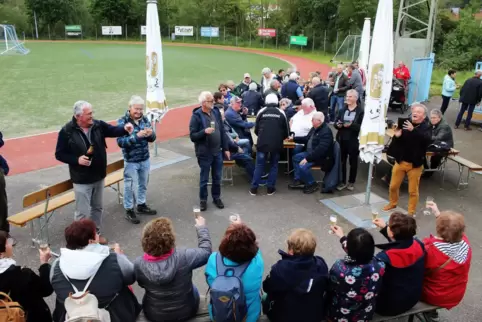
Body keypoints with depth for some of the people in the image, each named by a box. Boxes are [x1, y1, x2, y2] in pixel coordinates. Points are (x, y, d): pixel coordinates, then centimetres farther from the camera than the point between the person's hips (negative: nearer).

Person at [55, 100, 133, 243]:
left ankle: (96, 234, 37)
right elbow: (59, 154, -9)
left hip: (99, 176, 5)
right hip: (82, 180, -5)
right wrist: (77, 160, -23)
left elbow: (113, 130, -6)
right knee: (83, 212, 2)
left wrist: (124, 129, -29)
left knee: (97, 207, 20)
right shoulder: (67, 131, -15)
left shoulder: (98, 125, -4)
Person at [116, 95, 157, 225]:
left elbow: (152, 139, 5)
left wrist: (150, 134, -18)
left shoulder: (144, 119, 0)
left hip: (145, 159, 5)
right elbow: (120, 142, -24)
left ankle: (141, 205, 38)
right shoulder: (122, 122, -15)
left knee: (143, 184, 19)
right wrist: (137, 136, -34)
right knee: (129, 186, 8)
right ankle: (129, 210, 22)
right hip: (131, 161, -5)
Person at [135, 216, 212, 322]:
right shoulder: (183, 257, -30)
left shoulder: (138, 263, -24)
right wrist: (202, 228, 0)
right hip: (186, 311, -1)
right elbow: (206, 251, -12)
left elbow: (142, 284, -4)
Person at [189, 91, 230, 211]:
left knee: (217, 177, 14)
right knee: (204, 178, 8)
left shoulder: (216, 112, 4)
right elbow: (192, 136, -14)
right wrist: (204, 132, -30)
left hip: (217, 151, 5)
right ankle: (203, 199, 25)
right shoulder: (196, 116, -12)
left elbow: (222, 131, 10)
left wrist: (225, 148, 9)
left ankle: (216, 197, 32)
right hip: (204, 153, -5)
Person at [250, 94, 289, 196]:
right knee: (274, 165, 13)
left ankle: (254, 188, 9)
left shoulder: (261, 111, 6)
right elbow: (286, 131, 12)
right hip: (276, 144, 0)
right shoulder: (281, 113, 8)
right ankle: (270, 188, 14)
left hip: (262, 143, 0)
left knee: (259, 165, 7)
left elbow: (256, 130, 12)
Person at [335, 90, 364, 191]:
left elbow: (361, 127, -15)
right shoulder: (342, 109, 7)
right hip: (342, 140, 4)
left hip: (353, 141, -3)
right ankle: (342, 182, 20)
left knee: (353, 162, 10)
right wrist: (338, 125, -15)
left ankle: (351, 182, 25)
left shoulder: (361, 111, -7)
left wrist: (351, 125, -29)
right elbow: (335, 123, 7)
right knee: (342, 161, 8)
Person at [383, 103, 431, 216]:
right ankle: (393, 203, 39)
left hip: (415, 164, -3)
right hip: (400, 161, 3)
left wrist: (413, 130, -42)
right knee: (393, 186, 15)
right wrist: (396, 136, -23)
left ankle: (411, 212, 22)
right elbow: (397, 142, 1)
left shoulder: (426, 128, -9)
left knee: (413, 190, 6)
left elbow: (426, 140, -31)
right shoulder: (405, 123, -3)